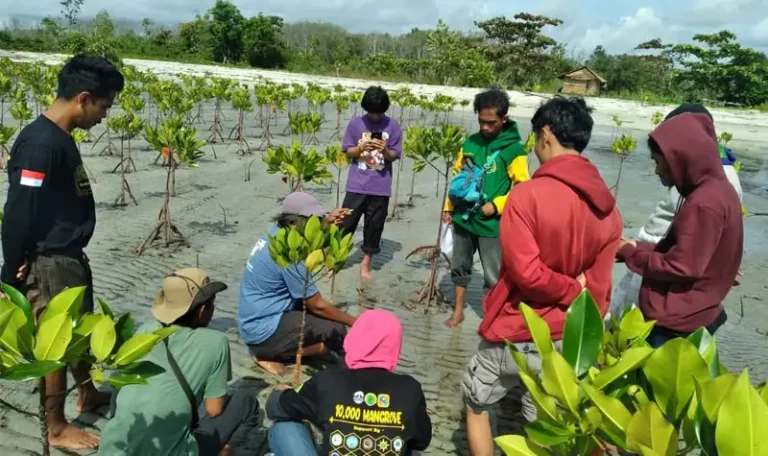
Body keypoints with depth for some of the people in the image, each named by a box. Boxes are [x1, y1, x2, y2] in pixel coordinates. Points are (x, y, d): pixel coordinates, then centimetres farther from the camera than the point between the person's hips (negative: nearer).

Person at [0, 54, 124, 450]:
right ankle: (56, 428, 20)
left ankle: (88, 394, 43)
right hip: (48, 263, -9)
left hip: (69, 255, 9)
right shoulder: (40, 143, -23)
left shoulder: (61, 137, 7)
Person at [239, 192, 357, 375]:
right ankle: (269, 354, -4)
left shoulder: (275, 232, 1)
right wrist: (354, 322, -8)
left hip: (253, 321, 10)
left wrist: (326, 222, 12)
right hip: (263, 330, -10)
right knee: (337, 332, -14)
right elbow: (318, 306, -18)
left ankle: (268, 348, 11)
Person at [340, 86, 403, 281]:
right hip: (356, 185, 0)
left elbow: (394, 156, 1)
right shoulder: (355, 123, 0)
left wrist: (384, 150, -20)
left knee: (374, 226, 8)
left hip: (380, 187, 0)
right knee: (346, 223, 4)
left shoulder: (393, 125, -1)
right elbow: (348, 152, 2)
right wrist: (361, 147, -17)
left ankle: (366, 263, 22)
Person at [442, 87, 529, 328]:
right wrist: (449, 206, 11)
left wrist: (496, 206, -19)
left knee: (493, 276, 5)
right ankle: (458, 311, 32)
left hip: (491, 224, -5)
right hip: (462, 218, 5)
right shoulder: (470, 142, 6)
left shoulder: (514, 149, -9)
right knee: (459, 267, 16)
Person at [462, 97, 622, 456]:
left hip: (517, 334, -5)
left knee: (475, 403, 20)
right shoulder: (608, 207, -1)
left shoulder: (528, 194, -20)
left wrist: (571, 290, -9)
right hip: (570, 340, 5)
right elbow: (599, 288, 2)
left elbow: (526, 273, -22)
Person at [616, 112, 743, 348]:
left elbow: (682, 267, -22)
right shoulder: (718, 190, 8)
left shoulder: (702, 204, -23)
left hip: (675, 323, -10)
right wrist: (639, 247, 3)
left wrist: (630, 253, -11)